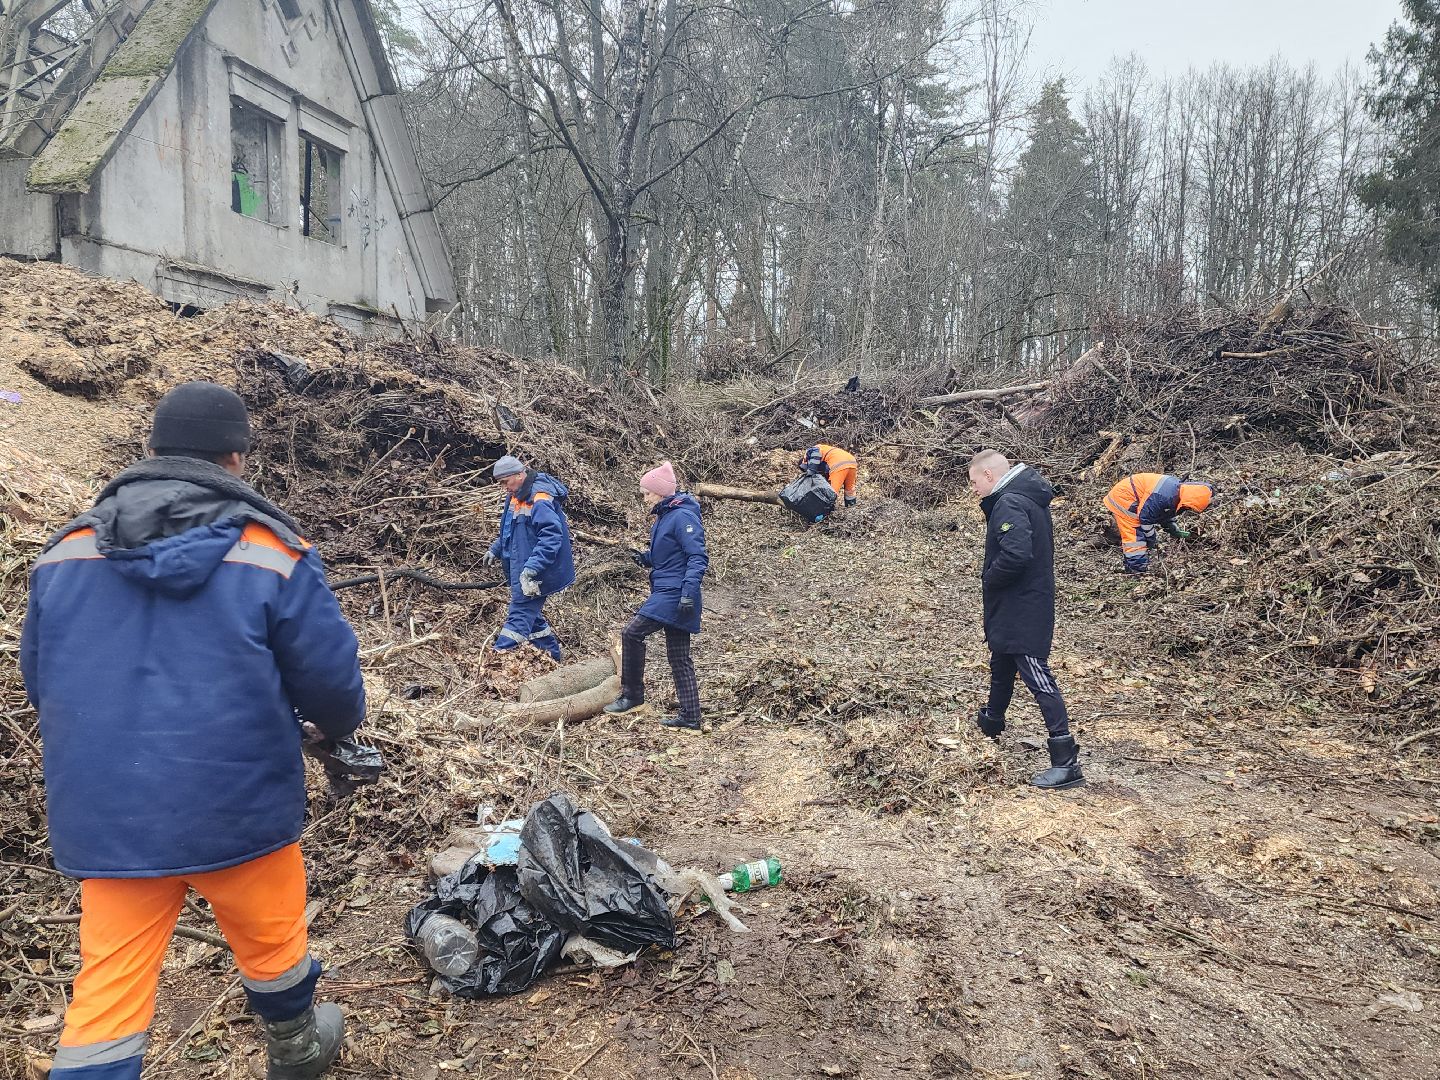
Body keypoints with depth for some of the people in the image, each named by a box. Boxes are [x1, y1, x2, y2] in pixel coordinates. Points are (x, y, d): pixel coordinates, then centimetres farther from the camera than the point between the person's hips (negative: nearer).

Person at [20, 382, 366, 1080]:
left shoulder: (66, 552, 0)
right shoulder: (273, 552, -12)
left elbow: (40, 682, 12)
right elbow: (331, 680, -9)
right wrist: (338, 725, 16)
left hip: (106, 817, 3)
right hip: (238, 808, -2)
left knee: (108, 991, 12)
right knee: (271, 943, 22)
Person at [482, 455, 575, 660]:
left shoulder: (539, 499, -23)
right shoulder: (517, 495, 10)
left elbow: (552, 535, -32)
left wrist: (531, 568, -36)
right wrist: (496, 549, 17)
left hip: (534, 574, -10)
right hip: (522, 569, 10)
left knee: (520, 616, -11)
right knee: (531, 614, 17)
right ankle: (551, 656, 28)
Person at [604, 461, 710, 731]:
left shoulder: (683, 516, -13)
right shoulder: (665, 516, 17)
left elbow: (698, 557, -18)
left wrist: (689, 592, -26)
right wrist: (645, 559, 8)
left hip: (674, 594, -10)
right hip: (667, 592, 10)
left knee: (633, 633, -12)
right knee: (679, 657, 9)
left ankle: (632, 695, 0)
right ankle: (690, 716, 11)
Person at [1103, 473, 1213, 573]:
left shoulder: (1179, 488, -3)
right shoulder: (1162, 495, -34)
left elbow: (1166, 514, 13)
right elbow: (1146, 517, -24)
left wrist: (1176, 531, 5)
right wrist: (1152, 539, -11)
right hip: (1123, 499, -10)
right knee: (1135, 538, -13)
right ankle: (1137, 571, -9)